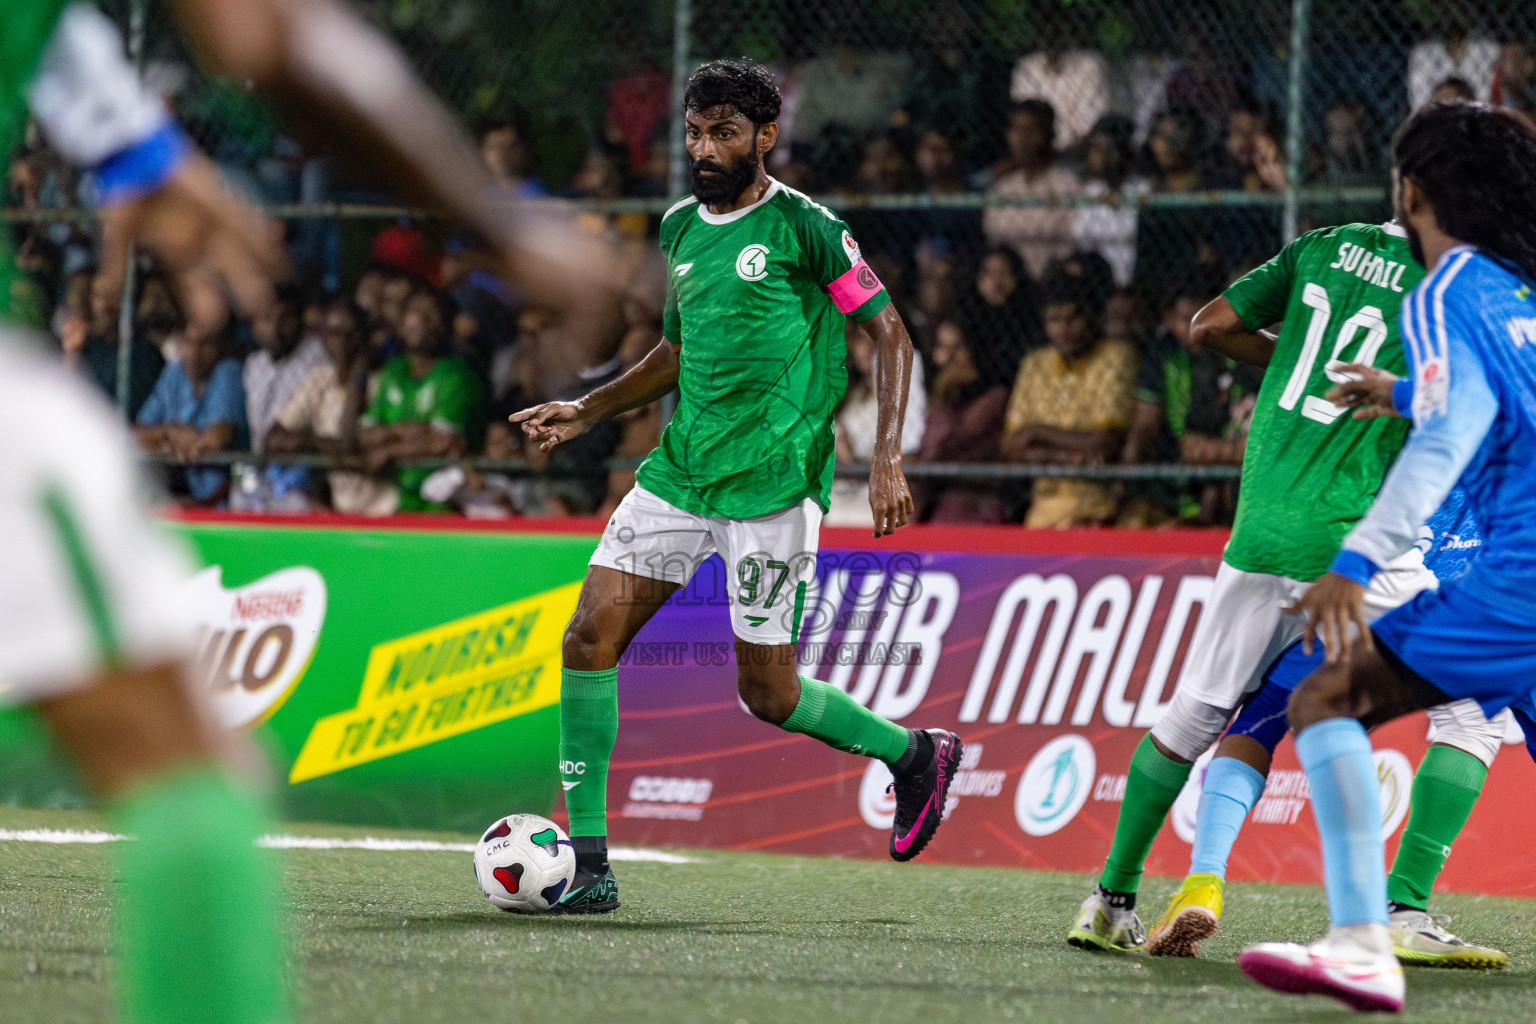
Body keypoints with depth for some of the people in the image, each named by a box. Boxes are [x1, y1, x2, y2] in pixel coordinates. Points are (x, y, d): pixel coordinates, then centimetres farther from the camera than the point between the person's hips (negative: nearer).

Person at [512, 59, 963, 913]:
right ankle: (588, 857, -2)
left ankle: (914, 754, 24)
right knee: (591, 636, -7)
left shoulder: (803, 226, -7)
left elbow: (890, 334, -4)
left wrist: (887, 459, -13)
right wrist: (587, 412, 14)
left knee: (768, 693, -2)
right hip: (680, 472, 6)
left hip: (773, 485, -6)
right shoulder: (681, 228, 13)